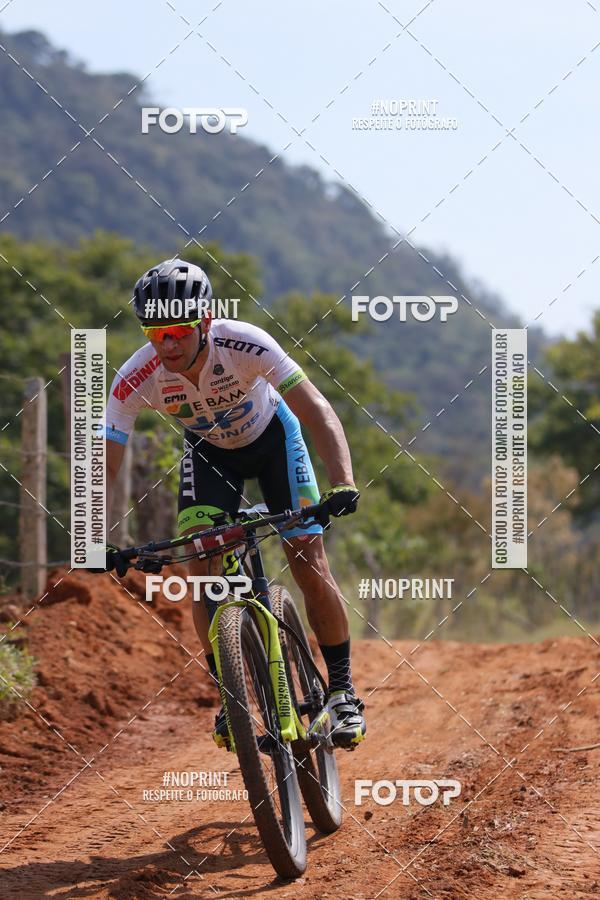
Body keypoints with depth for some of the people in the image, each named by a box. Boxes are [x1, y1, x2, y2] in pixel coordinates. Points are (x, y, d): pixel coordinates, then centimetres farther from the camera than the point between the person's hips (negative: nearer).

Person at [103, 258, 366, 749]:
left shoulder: (246, 344, -37)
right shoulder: (136, 379, -32)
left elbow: (317, 410, -37)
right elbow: (106, 463, -26)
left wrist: (344, 483, -51)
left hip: (272, 437, -2)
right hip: (209, 451, 2)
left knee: (310, 565, -11)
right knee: (201, 566, -16)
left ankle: (342, 689, 6)